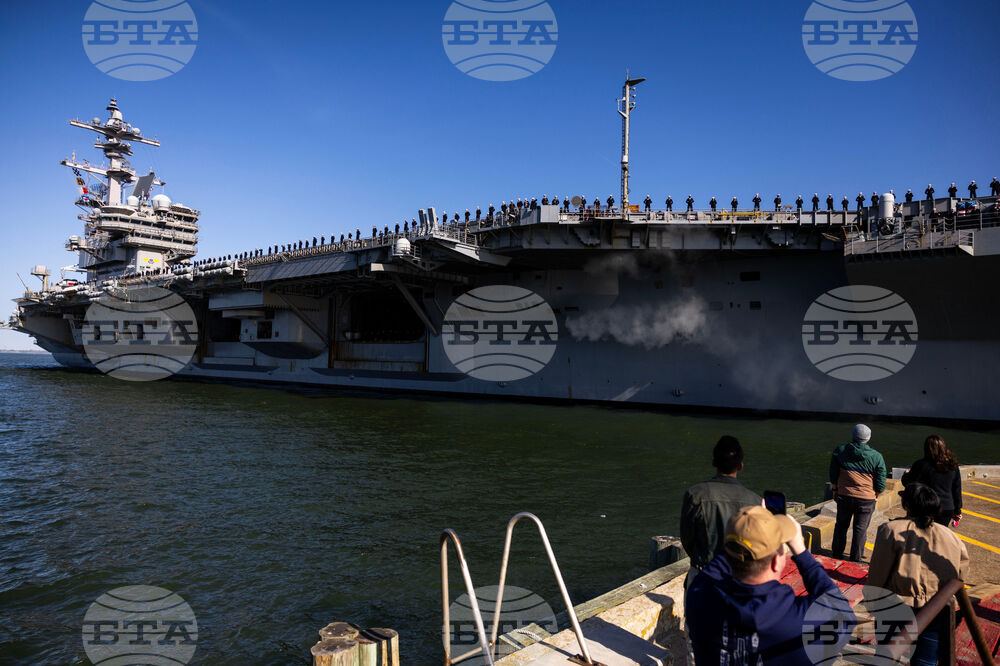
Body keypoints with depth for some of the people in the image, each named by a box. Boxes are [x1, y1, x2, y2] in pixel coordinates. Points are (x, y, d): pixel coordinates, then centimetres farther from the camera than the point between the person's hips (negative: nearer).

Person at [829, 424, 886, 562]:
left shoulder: (840, 451, -5)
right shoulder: (877, 457, -8)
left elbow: (833, 475, 3)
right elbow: (881, 484, -3)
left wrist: (835, 490, 16)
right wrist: (875, 497, 14)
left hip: (844, 497, 1)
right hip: (866, 500, -1)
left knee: (841, 526, 17)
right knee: (860, 530, 10)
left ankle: (836, 555, 27)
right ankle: (855, 560, 18)